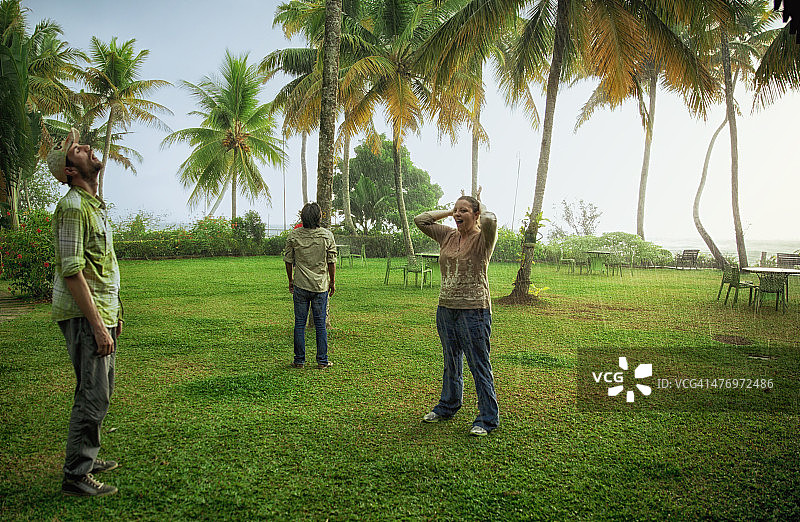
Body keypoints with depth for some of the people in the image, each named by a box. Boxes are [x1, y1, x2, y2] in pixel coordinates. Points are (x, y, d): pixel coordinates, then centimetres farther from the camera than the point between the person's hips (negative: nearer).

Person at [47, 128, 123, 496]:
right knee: (93, 394, -6)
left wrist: (113, 314, 20)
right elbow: (72, 271, -21)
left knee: (100, 390, 17)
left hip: (100, 313, 10)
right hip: (84, 315, -10)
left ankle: (87, 458, 30)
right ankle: (76, 476, 5)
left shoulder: (94, 204, 17)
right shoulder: (72, 206, -14)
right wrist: (98, 325, -23)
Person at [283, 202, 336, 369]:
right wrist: (332, 282, 10)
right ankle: (322, 361, 12)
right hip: (321, 286, 0)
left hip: (300, 286, 0)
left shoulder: (293, 235, -4)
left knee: (300, 324, 8)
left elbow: (288, 261, 3)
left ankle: (299, 360, 13)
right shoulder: (327, 235, -6)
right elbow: (332, 261, -2)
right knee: (320, 324, 7)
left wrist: (291, 280, 17)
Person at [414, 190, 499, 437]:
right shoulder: (448, 236, 9)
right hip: (446, 308, 6)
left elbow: (490, 220, -29)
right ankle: (447, 407, 37)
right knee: (451, 363, 21)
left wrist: (481, 206, -8)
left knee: (479, 366, 0)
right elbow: (420, 220, 12)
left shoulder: (483, 239, -8)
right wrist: (448, 211, 9)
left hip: (474, 310, -6)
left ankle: (488, 418, 12)